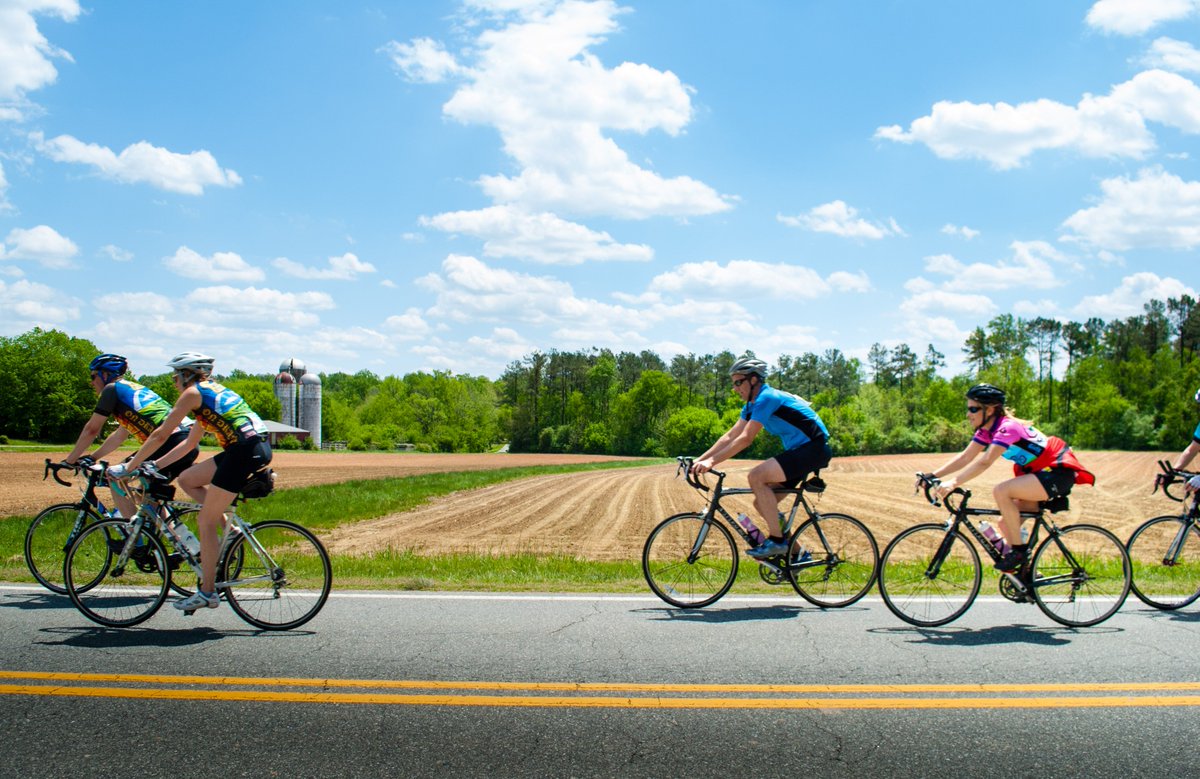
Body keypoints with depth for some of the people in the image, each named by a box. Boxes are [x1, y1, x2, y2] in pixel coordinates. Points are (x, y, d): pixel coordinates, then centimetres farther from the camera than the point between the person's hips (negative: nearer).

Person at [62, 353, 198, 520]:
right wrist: (91, 457, 36)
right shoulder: (135, 389, 29)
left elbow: (91, 430, 5)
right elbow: (119, 436, 34)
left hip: (169, 443, -8)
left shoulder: (112, 389, 4)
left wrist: (69, 461, 14)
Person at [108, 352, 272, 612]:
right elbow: (190, 442, 30)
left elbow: (161, 434, 0)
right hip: (256, 446, 9)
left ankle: (207, 592, 6)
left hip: (245, 451, -9)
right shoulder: (213, 390, 26)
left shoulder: (192, 393, 1)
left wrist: (128, 467, 8)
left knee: (206, 522, 1)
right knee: (187, 479, 20)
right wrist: (155, 465, 32)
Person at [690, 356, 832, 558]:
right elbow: (730, 436, 10)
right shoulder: (753, 404, 12)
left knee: (756, 476, -23)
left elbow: (746, 439, -24)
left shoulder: (766, 398, -17)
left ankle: (776, 540, -17)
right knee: (762, 503, 5)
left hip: (814, 448, -10)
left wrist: (712, 461, -26)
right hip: (798, 450, 10)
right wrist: (700, 459, 1)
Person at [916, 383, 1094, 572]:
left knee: (1001, 491, -27)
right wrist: (932, 475, -9)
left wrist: (953, 483, -42)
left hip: (1059, 471, -9)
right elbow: (965, 458, 0)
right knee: (1006, 524, 2)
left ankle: (1019, 550, -14)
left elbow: (985, 462, -35)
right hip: (1039, 470, 9)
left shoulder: (1007, 427, -24)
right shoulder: (987, 430, 3)